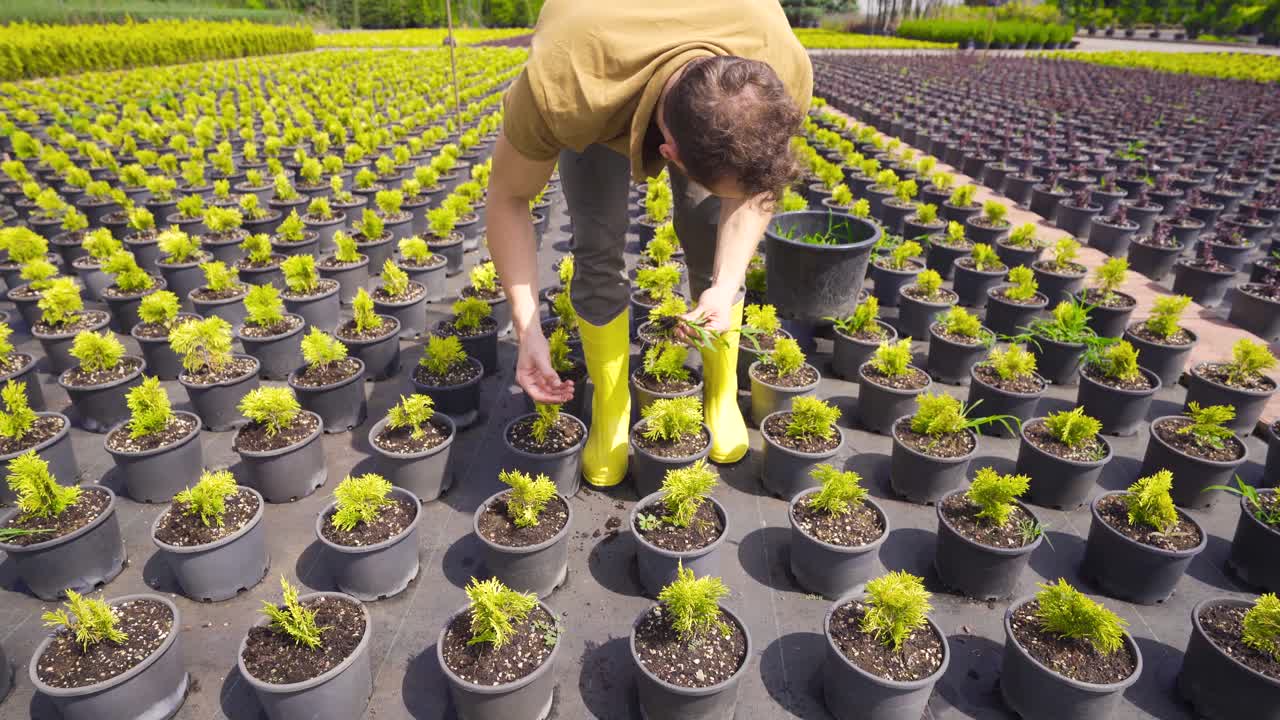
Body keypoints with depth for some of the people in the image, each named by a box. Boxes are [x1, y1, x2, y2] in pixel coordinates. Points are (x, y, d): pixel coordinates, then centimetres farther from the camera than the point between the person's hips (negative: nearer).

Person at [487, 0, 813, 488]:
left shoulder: (786, 72, -39)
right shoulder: (562, 86, -46)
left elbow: (755, 190, -18)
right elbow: (508, 196, -27)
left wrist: (725, 287, -33)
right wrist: (527, 327, -31)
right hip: (593, 73, -1)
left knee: (712, 241, -7)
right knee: (597, 248, -13)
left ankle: (722, 394, 15)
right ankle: (610, 410, 6)